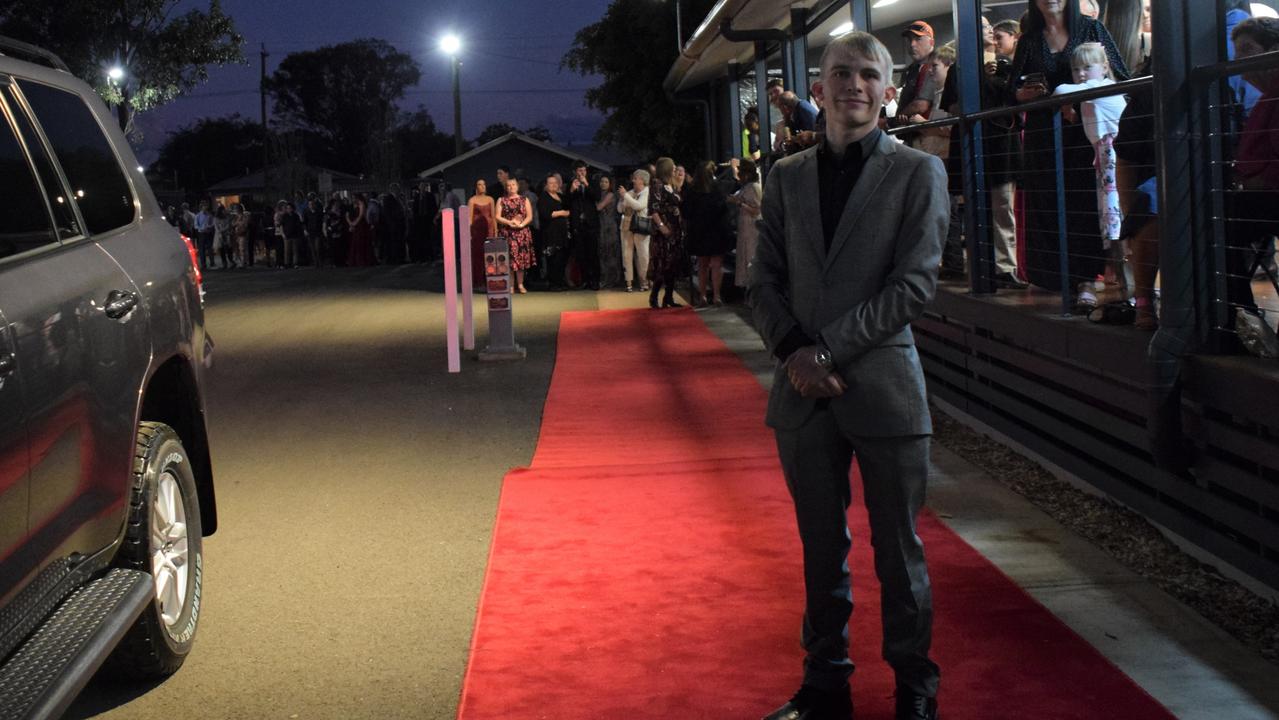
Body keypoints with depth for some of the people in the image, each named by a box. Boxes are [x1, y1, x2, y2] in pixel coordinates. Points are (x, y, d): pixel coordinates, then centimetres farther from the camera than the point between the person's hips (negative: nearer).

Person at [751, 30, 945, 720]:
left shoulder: (918, 172, -1)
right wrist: (793, 352, -9)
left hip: (883, 385, -3)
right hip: (803, 391, 3)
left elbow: (914, 284, -9)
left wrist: (827, 350, -14)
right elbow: (765, 280, 9)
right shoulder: (786, 176, 10)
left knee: (898, 552, 6)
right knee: (821, 551, 13)